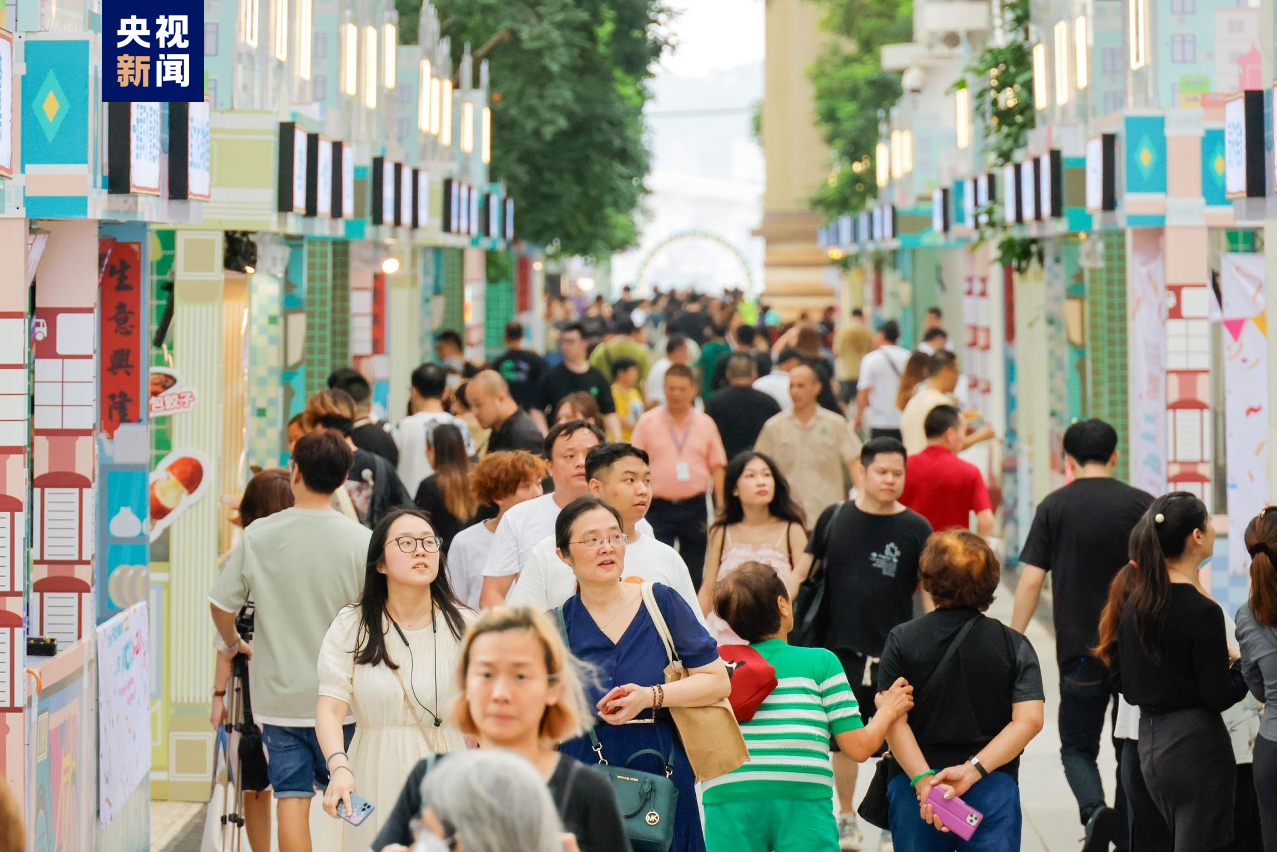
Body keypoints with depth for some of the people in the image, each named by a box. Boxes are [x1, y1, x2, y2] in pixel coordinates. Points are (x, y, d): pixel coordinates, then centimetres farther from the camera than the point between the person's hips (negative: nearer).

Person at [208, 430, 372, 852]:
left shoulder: (258, 536, -6)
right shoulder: (360, 540, -10)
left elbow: (221, 605, -1)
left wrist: (233, 644, 20)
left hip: (278, 693, 1)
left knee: (291, 795, 4)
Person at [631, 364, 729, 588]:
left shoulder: (705, 424, 7)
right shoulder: (647, 423, 1)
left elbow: (716, 467, 9)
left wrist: (720, 508, 1)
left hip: (694, 507, 2)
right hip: (659, 508, -2)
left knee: (695, 573, 7)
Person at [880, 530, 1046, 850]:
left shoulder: (902, 640, 2)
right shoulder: (1014, 644, 3)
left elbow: (894, 721, -8)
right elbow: (1029, 720, -10)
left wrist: (923, 779, -15)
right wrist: (973, 770, -14)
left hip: (913, 787, 0)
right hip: (993, 788, 0)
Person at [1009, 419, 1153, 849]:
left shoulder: (1054, 506, -2)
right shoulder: (1141, 504, 0)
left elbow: (1031, 580, -6)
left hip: (1080, 650, -1)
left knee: (1078, 747, 9)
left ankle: (1095, 811, -17)